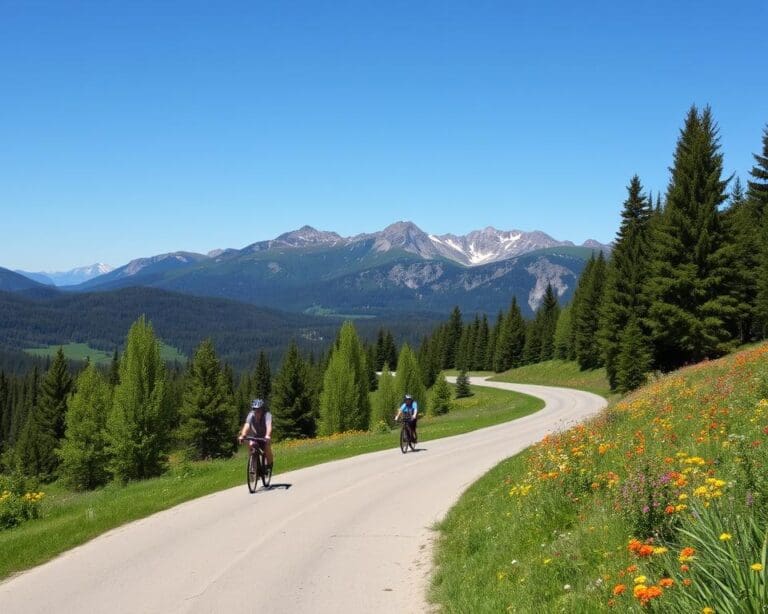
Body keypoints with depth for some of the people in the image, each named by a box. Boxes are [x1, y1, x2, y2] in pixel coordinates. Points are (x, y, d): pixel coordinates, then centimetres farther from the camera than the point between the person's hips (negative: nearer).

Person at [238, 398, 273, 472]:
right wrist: (242, 435, -57)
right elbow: (247, 425, -40)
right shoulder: (251, 415, -26)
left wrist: (268, 436, -66)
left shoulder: (267, 415, -31)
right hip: (255, 435, 1)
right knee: (251, 445, -27)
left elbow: (269, 426, -47)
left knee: (267, 447, -26)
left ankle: (269, 465, -2)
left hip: (265, 436, -1)